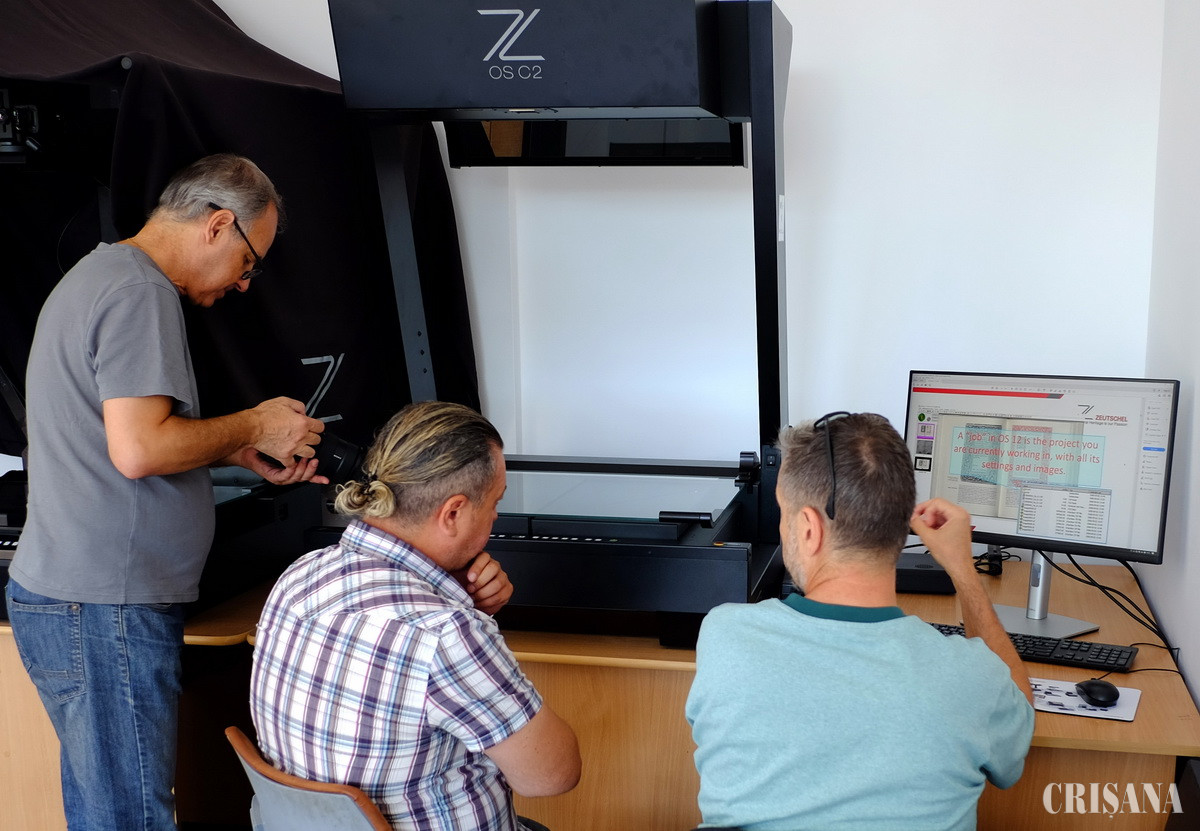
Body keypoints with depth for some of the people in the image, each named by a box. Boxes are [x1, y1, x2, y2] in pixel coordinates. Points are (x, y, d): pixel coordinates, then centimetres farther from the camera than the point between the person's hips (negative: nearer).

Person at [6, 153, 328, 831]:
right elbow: (139, 450, -24)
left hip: (64, 593, 11)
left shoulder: (101, 273, 20)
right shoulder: (140, 290, -15)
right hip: (106, 609, -11)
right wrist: (255, 427, -9)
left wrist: (248, 456, 15)